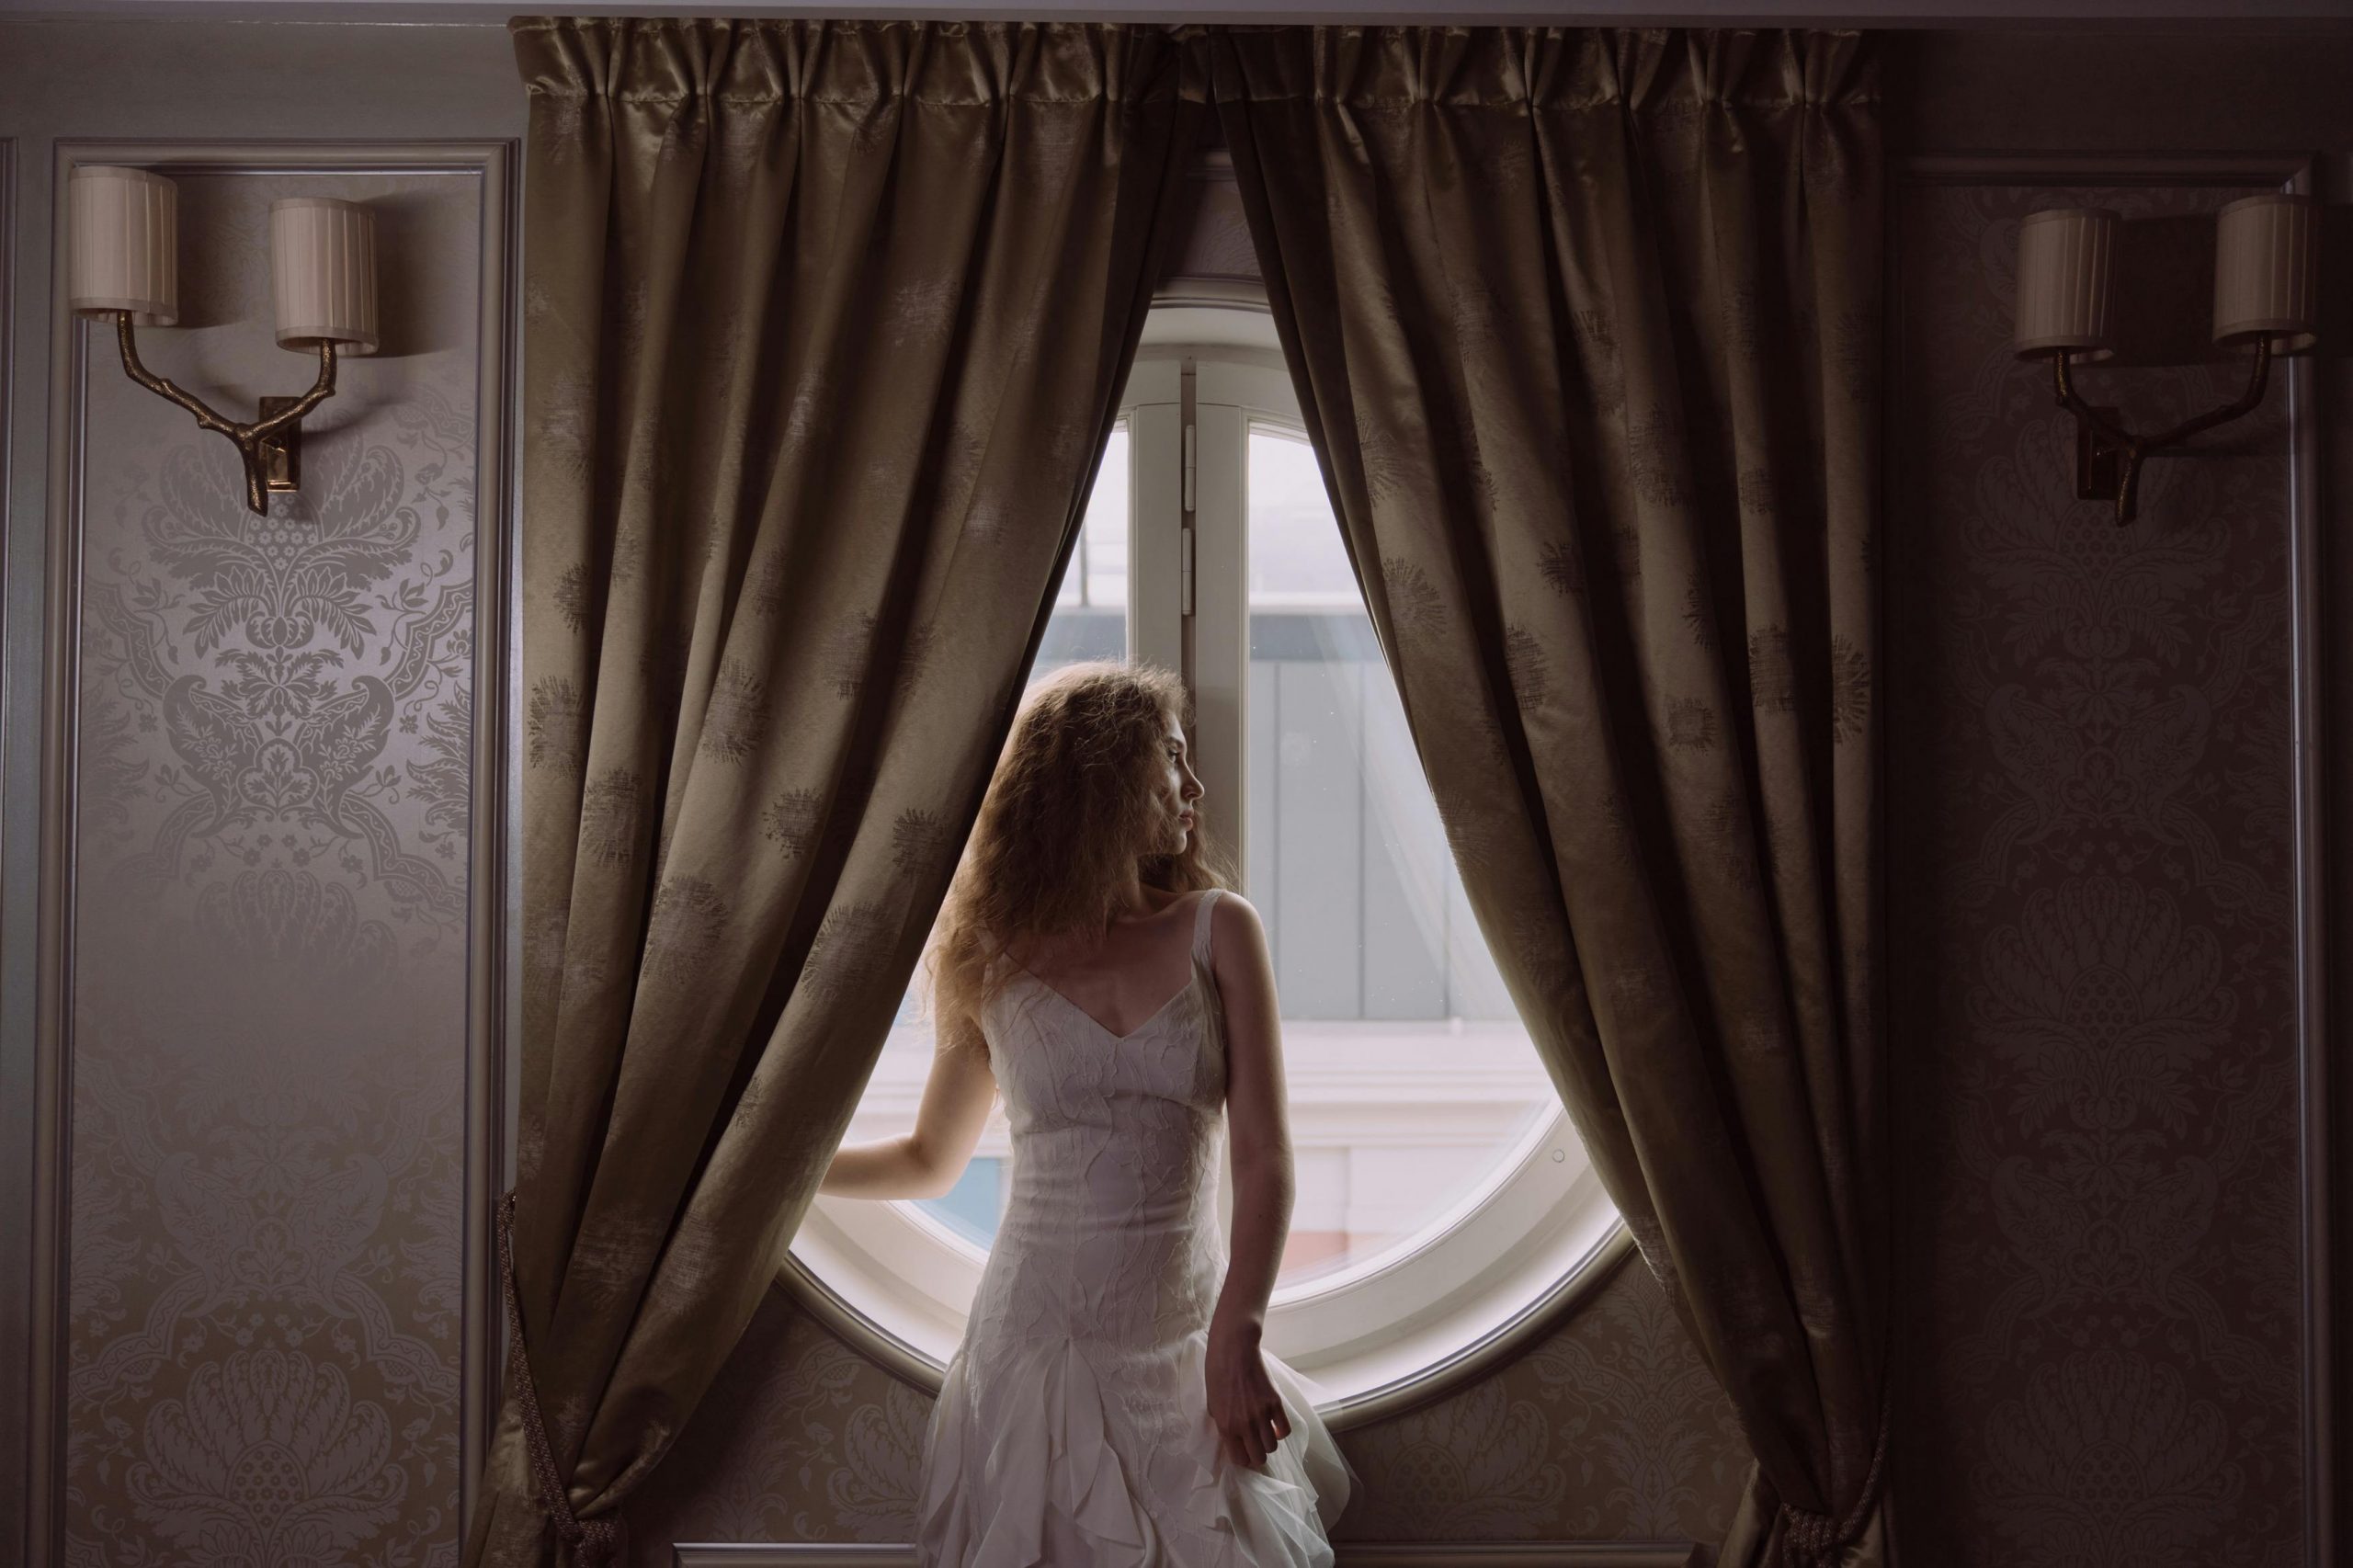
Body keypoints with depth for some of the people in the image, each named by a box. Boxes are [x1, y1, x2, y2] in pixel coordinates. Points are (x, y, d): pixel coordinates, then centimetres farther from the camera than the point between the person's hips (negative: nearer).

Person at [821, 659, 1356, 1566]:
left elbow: (1264, 1156, -6)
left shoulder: (1219, 930, 0)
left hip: (1188, 1344, 1)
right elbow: (931, 1159, 14)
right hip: (1040, 1345, 0)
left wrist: (1237, 1330, -19)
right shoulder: (998, 962, 1)